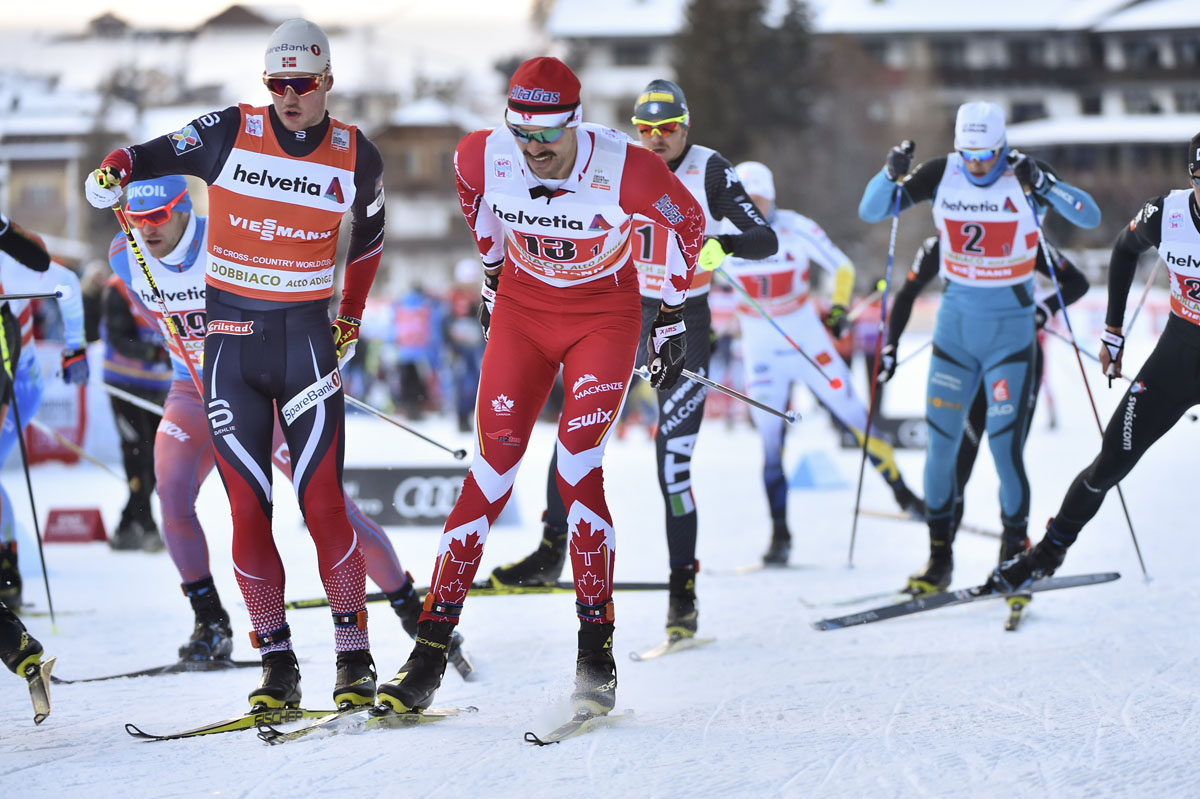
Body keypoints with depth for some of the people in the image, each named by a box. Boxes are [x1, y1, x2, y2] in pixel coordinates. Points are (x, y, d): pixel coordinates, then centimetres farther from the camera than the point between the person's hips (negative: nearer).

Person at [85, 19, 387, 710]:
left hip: (306, 339, -1)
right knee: (249, 509, -2)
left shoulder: (356, 157, 1)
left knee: (322, 501, -9)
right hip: (231, 341, 1)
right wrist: (116, 171, -19)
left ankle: (355, 657, 0)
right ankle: (278, 663, 5)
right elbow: (159, 154, 3)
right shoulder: (230, 134, -3)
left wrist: (351, 317, 20)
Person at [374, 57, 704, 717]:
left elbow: (687, 223, -6)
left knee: (577, 469, -17)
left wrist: (673, 317, 0)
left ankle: (596, 650, -8)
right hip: (521, 311, 2)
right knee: (493, 470, -5)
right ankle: (432, 645, -2)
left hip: (605, 317, -2)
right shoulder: (485, 155, -19)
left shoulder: (622, 168, -27)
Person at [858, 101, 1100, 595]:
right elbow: (870, 211, -1)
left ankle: (1015, 551, 9)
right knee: (940, 440, 1)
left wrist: (1042, 186, -32)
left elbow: (1090, 217, -19)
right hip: (956, 319, 3)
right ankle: (939, 558, 12)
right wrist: (892, 174, -20)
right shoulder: (942, 174, -3)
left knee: (1004, 444, -7)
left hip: (1009, 324, -3)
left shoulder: (1024, 175, -10)